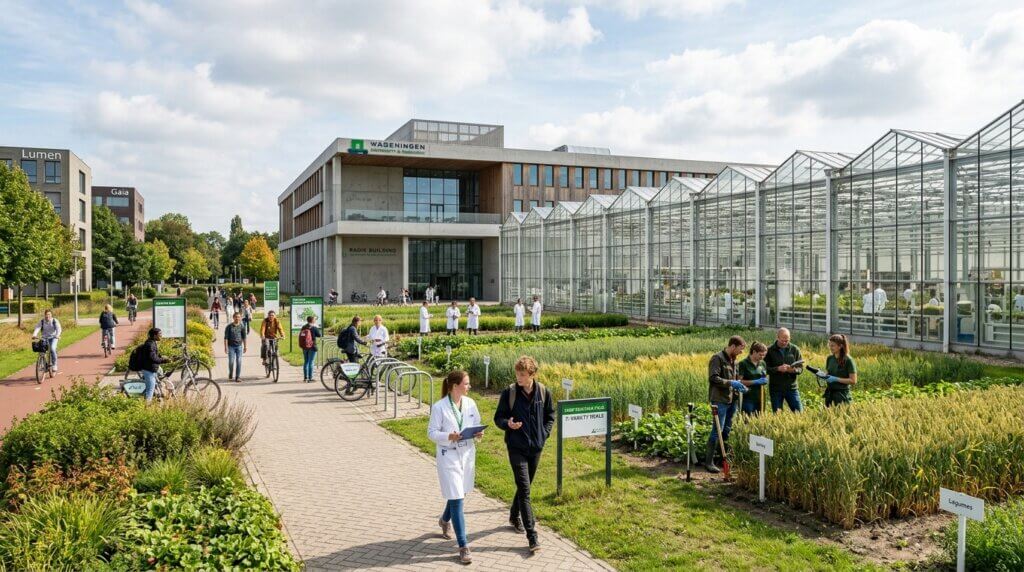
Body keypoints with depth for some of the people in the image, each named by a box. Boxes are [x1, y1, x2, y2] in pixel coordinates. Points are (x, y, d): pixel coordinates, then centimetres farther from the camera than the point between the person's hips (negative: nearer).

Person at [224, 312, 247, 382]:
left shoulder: (242, 327, 4)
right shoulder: (229, 326, -2)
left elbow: (244, 337, 11)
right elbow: (226, 337, -2)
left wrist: (245, 346, 8)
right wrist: (226, 347, -7)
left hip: (239, 346, 1)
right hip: (231, 346, -1)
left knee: (239, 361, -4)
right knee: (231, 361, -4)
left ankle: (238, 377, 2)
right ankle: (230, 374, 22)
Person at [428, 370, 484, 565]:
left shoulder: (470, 403, 0)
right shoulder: (439, 407, -14)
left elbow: (477, 425, 10)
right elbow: (432, 432, -10)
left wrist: (478, 434, -12)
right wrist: (449, 437, -26)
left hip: (467, 454, 6)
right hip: (448, 456, -6)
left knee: (458, 494, 21)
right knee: (456, 499, -7)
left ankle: (445, 520, 52)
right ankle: (463, 546, 0)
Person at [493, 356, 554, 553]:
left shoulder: (544, 393, -3)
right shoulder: (509, 393, -10)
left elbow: (550, 416, 11)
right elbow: (498, 418, -2)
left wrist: (544, 434, 0)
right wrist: (508, 424, -22)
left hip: (536, 447, 3)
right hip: (517, 447, -3)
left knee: (525, 486, 19)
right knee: (524, 490, -8)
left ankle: (515, 516, 43)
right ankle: (532, 536, -6)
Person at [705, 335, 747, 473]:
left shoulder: (733, 359, 14)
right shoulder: (717, 358, -13)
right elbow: (713, 378, -20)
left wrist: (737, 385, 6)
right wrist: (731, 383, -21)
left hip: (731, 399, 9)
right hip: (720, 400, -9)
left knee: (727, 429, 15)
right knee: (717, 430, -9)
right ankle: (709, 461, -4)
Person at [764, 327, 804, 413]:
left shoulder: (794, 349, 3)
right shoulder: (770, 350, -3)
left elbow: (800, 368, 5)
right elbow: (765, 369, -5)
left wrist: (793, 370, -17)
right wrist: (778, 369, -22)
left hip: (792, 388, 1)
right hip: (775, 389, -1)